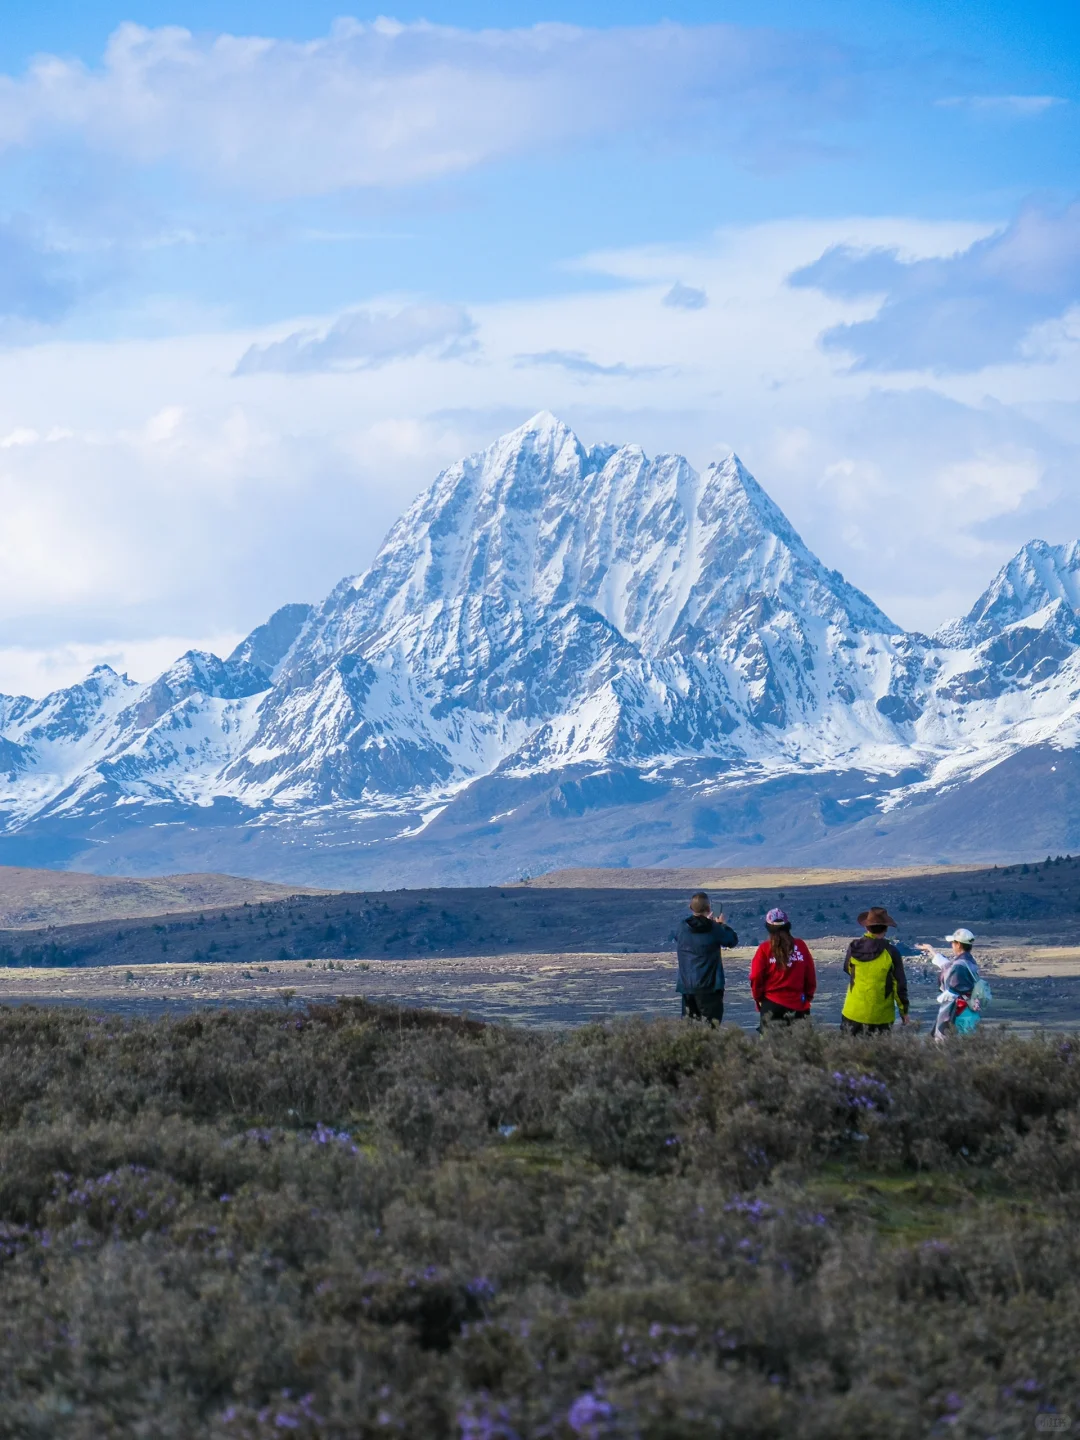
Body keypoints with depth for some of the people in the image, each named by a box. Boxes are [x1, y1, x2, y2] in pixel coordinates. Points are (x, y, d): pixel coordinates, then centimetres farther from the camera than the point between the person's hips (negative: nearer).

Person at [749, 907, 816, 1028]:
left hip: (772, 1004, -2)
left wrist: (758, 998, 11)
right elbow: (811, 976, 5)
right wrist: (808, 997, 17)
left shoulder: (765, 948, -6)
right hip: (798, 1004, 2)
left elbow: (756, 977, -5)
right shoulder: (801, 946, 1)